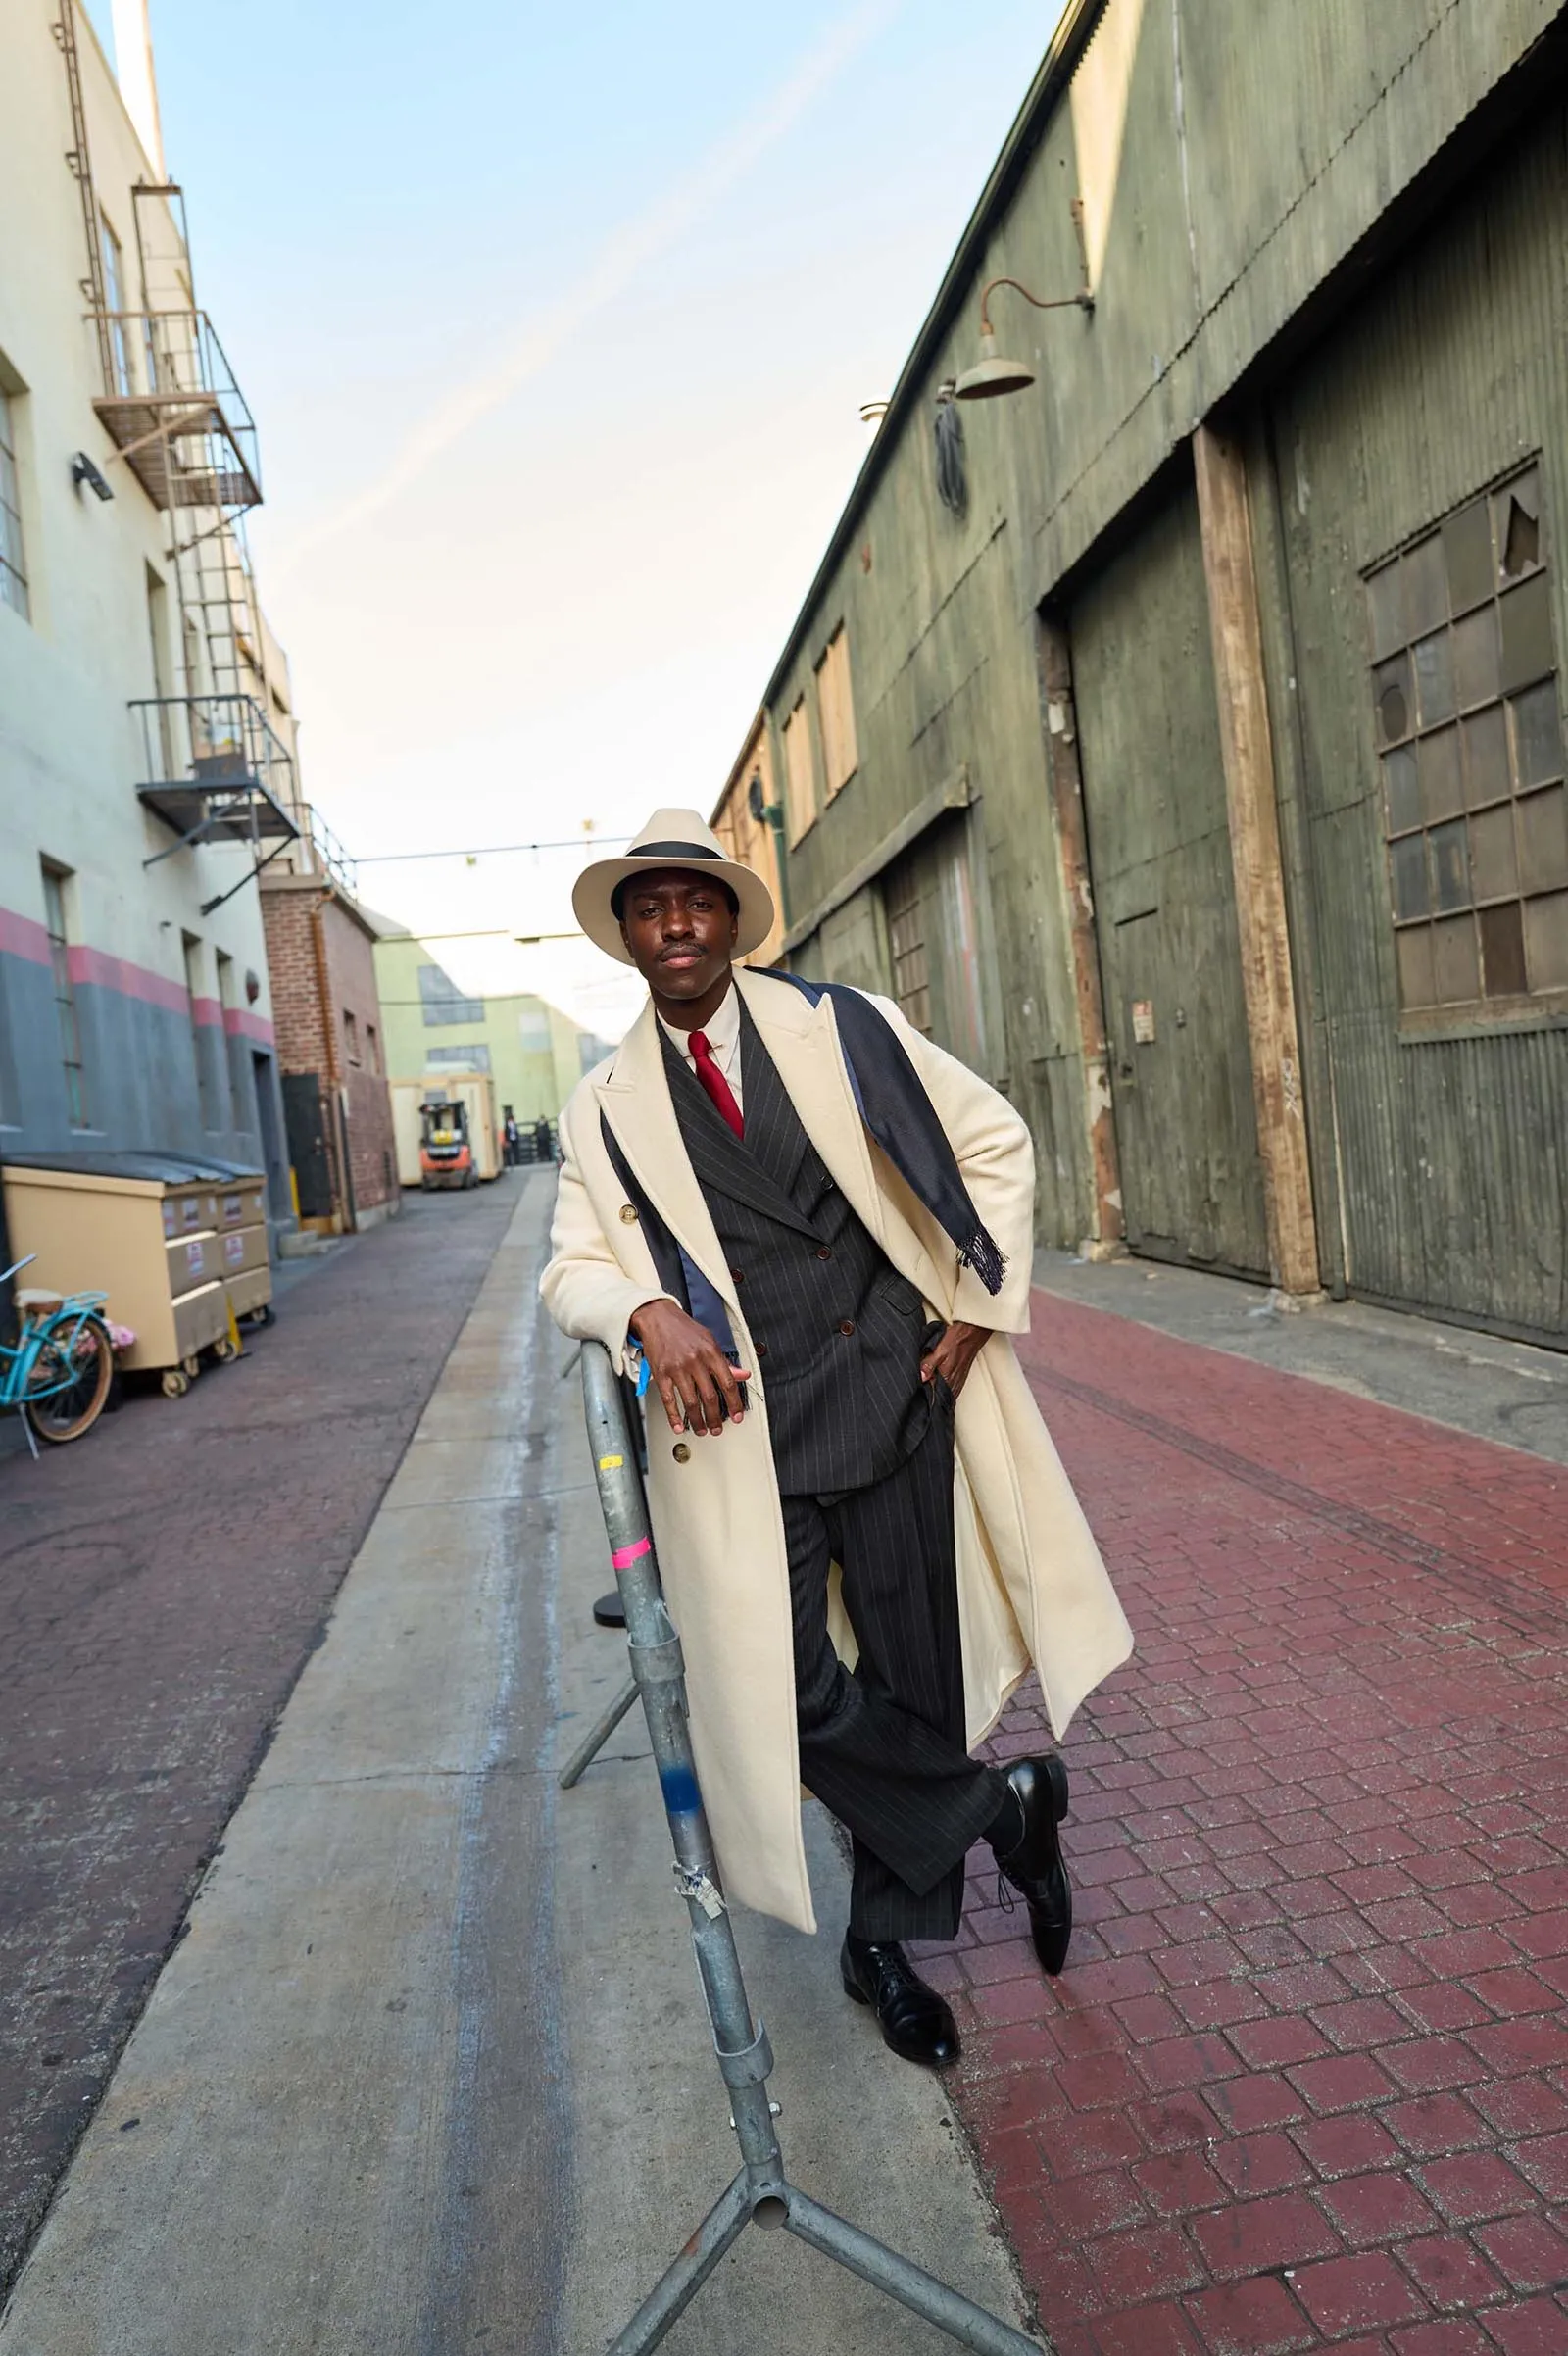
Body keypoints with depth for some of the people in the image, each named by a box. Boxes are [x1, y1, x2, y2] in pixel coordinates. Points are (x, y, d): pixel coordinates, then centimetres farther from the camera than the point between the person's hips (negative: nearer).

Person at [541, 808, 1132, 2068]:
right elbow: (573, 1267, 8)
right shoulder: (607, 1106, 7)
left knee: (914, 1671, 9)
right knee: (793, 1691, -8)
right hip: (740, 1423, 1)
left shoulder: (842, 1028, 3)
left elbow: (995, 1138, 8)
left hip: (896, 1394, 0)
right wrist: (649, 1314, -15)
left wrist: (978, 1305, 0)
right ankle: (1005, 1805, 20)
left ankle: (885, 1943, 33)